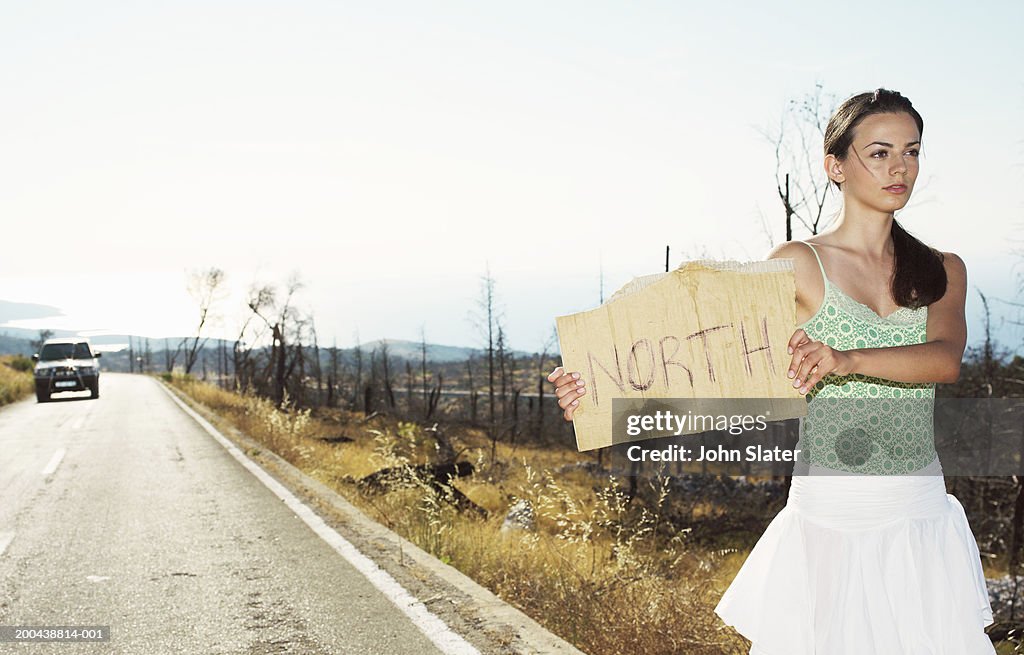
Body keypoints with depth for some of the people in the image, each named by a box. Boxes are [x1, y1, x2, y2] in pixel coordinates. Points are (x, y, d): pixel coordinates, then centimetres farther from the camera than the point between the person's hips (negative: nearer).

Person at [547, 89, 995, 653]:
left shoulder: (942, 272, 9)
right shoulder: (799, 264, 0)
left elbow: (947, 358, -11)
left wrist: (849, 360, -30)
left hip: (922, 521, 4)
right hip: (829, 519, -3)